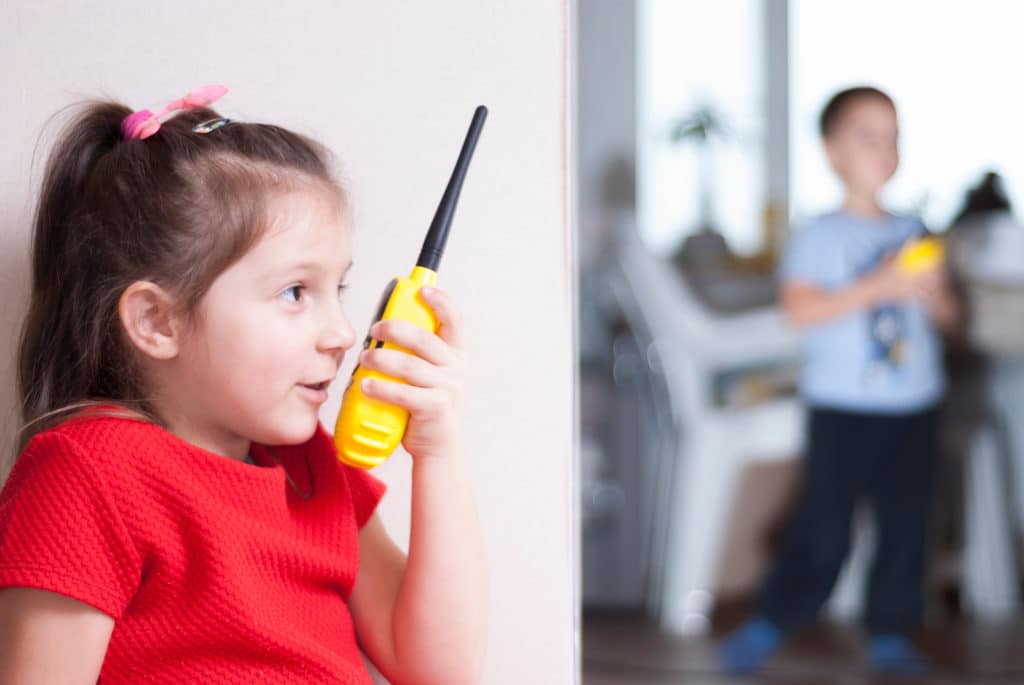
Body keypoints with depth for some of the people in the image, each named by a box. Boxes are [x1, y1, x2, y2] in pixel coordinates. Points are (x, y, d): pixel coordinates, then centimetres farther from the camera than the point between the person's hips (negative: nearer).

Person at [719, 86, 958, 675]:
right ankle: (769, 623, 8)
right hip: (842, 408, -5)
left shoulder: (913, 233, 11)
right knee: (825, 527, -5)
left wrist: (934, 293, -8)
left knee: (906, 522, 5)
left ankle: (891, 632, 17)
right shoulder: (821, 237, -4)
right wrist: (879, 285, -22)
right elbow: (801, 309, -18)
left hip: (913, 405, 5)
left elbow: (948, 315, 15)